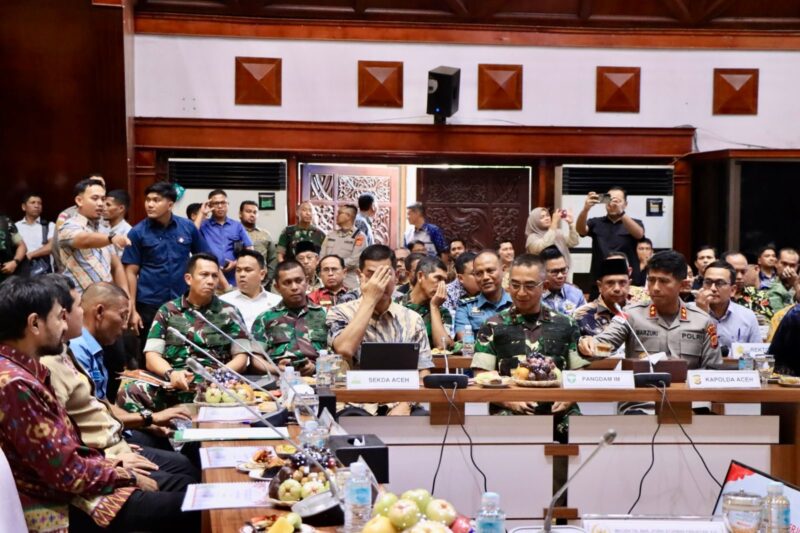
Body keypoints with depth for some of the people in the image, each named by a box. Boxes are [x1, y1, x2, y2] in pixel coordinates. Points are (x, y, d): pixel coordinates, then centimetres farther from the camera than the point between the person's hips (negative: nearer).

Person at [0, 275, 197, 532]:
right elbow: (69, 473, -23)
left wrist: (111, 464, 2)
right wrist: (127, 476, -9)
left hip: (65, 486, 10)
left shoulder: (24, 369, 6)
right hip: (64, 507, -10)